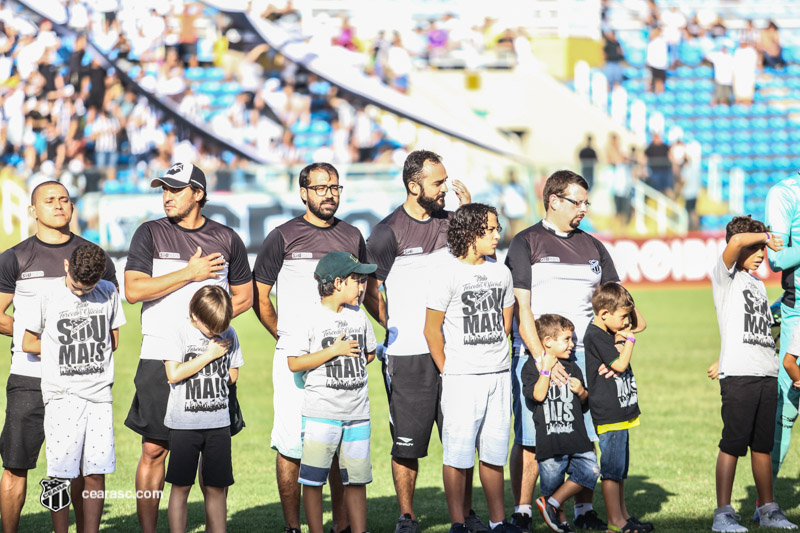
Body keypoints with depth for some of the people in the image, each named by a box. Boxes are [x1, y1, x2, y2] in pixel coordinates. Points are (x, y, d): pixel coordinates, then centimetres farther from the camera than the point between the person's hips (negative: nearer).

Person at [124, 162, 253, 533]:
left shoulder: (226, 239, 9)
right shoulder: (150, 234, 4)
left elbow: (244, 296, 15)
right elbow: (133, 290, -7)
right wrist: (190, 273, -9)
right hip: (160, 359, -1)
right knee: (154, 449, -3)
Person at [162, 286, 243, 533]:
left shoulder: (229, 335, 3)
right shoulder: (179, 331, -8)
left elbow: (233, 376, 11)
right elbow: (174, 374, -16)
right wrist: (209, 355, -12)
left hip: (218, 423, 3)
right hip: (184, 423, -3)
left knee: (217, 488, 5)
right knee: (181, 486, 2)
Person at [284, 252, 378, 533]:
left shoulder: (359, 315, 10)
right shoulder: (309, 317, -9)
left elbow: (369, 353, 25)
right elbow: (294, 363, -15)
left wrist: (350, 369, 10)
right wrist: (335, 351, -16)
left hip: (357, 412, 5)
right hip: (321, 412, -5)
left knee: (357, 478, 8)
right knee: (313, 479, -2)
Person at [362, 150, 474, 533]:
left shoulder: (451, 223, 9)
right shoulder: (388, 232, -5)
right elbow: (370, 292, 3)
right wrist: (397, 330, 7)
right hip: (408, 357, -4)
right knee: (407, 443, 1)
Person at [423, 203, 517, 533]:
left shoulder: (501, 273, 9)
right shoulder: (447, 273, -8)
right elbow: (432, 329, -6)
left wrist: (495, 356, 14)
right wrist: (448, 373, -3)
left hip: (498, 376, 5)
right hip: (461, 378, -5)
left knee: (494, 453, 9)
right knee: (458, 453, -4)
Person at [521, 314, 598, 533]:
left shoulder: (571, 368, 14)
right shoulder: (532, 367, -2)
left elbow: (584, 400, 22)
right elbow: (538, 395, -16)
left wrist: (581, 391, 1)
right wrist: (546, 370, -19)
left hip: (576, 436, 5)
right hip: (549, 439, -5)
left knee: (589, 470, -10)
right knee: (552, 482, 1)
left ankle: (552, 503, 0)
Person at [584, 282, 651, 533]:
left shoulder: (610, 331, 11)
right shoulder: (595, 336, -16)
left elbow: (640, 325, 23)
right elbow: (620, 364, -20)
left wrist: (629, 305, 8)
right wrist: (629, 338, -9)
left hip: (620, 413, 10)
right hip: (608, 416, -10)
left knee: (619, 468, 15)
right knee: (611, 469, -5)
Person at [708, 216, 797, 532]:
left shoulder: (758, 284, 22)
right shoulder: (725, 276, 0)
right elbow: (736, 241, -18)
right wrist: (766, 238, -3)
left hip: (767, 374, 7)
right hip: (738, 375, -7)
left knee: (763, 446, 11)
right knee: (732, 445, -8)